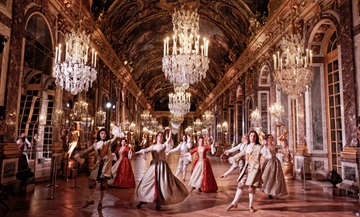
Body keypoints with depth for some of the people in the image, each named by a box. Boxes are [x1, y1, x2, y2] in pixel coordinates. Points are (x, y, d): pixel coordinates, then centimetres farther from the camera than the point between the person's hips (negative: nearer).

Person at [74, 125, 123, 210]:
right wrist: (79, 155, 2)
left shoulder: (109, 142, 3)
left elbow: (115, 138, -15)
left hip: (106, 164, -2)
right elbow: (87, 151, 14)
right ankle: (90, 199, 18)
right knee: (92, 180, -4)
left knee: (104, 183, 1)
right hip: (98, 164, 2)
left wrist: (117, 132, -34)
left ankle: (100, 202, 16)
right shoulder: (95, 144, 12)